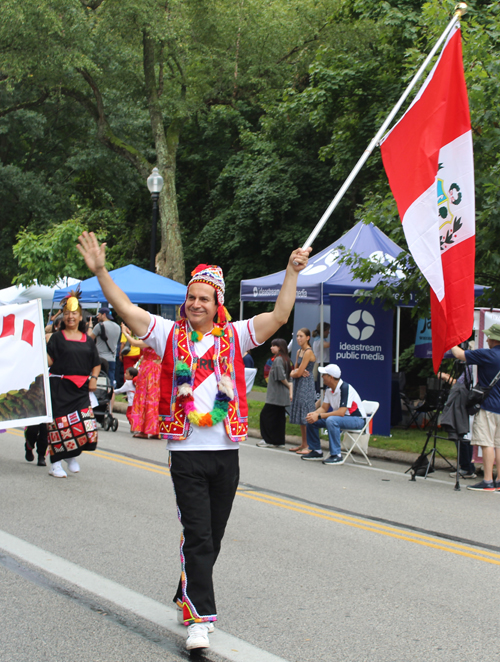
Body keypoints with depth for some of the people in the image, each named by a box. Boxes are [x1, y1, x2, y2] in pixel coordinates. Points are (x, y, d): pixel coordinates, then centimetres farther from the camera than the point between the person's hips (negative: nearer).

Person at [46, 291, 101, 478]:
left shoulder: (87, 340, 13)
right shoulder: (57, 338, 4)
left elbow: (96, 364, 19)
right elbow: (49, 361, -5)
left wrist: (93, 378, 2)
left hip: (81, 388, 3)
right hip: (60, 387, -3)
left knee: (84, 424, -5)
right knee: (60, 423, -4)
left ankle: (72, 456, 20)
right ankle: (55, 464, 4)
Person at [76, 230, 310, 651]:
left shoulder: (234, 336, 6)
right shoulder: (170, 334, 3)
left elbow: (280, 316, 0)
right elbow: (126, 309, -3)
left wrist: (292, 273, -8)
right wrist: (100, 271, -13)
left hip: (226, 451, 3)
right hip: (187, 452, -2)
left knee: (212, 537, 13)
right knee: (198, 536, -8)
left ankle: (188, 596, 32)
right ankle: (200, 618, -6)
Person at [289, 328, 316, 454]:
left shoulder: (308, 352, -15)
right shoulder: (299, 351, 13)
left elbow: (299, 373, -16)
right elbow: (295, 370, 16)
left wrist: (293, 373, 4)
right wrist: (294, 373, -6)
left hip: (306, 385, -9)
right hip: (298, 385, 9)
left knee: (306, 416, -9)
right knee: (300, 416, 12)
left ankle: (309, 446, -7)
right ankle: (303, 444, 18)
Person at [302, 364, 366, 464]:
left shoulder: (345, 388, -25)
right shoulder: (330, 390, 4)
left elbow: (341, 412, -31)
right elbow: (324, 408, 9)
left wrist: (319, 416, -30)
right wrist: (314, 414, -14)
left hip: (357, 419, -9)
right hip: (340, 416, 9)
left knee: (331, 420, -37)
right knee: (311, 420, 0)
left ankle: (336, 456, -30)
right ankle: (316, 451, 12)